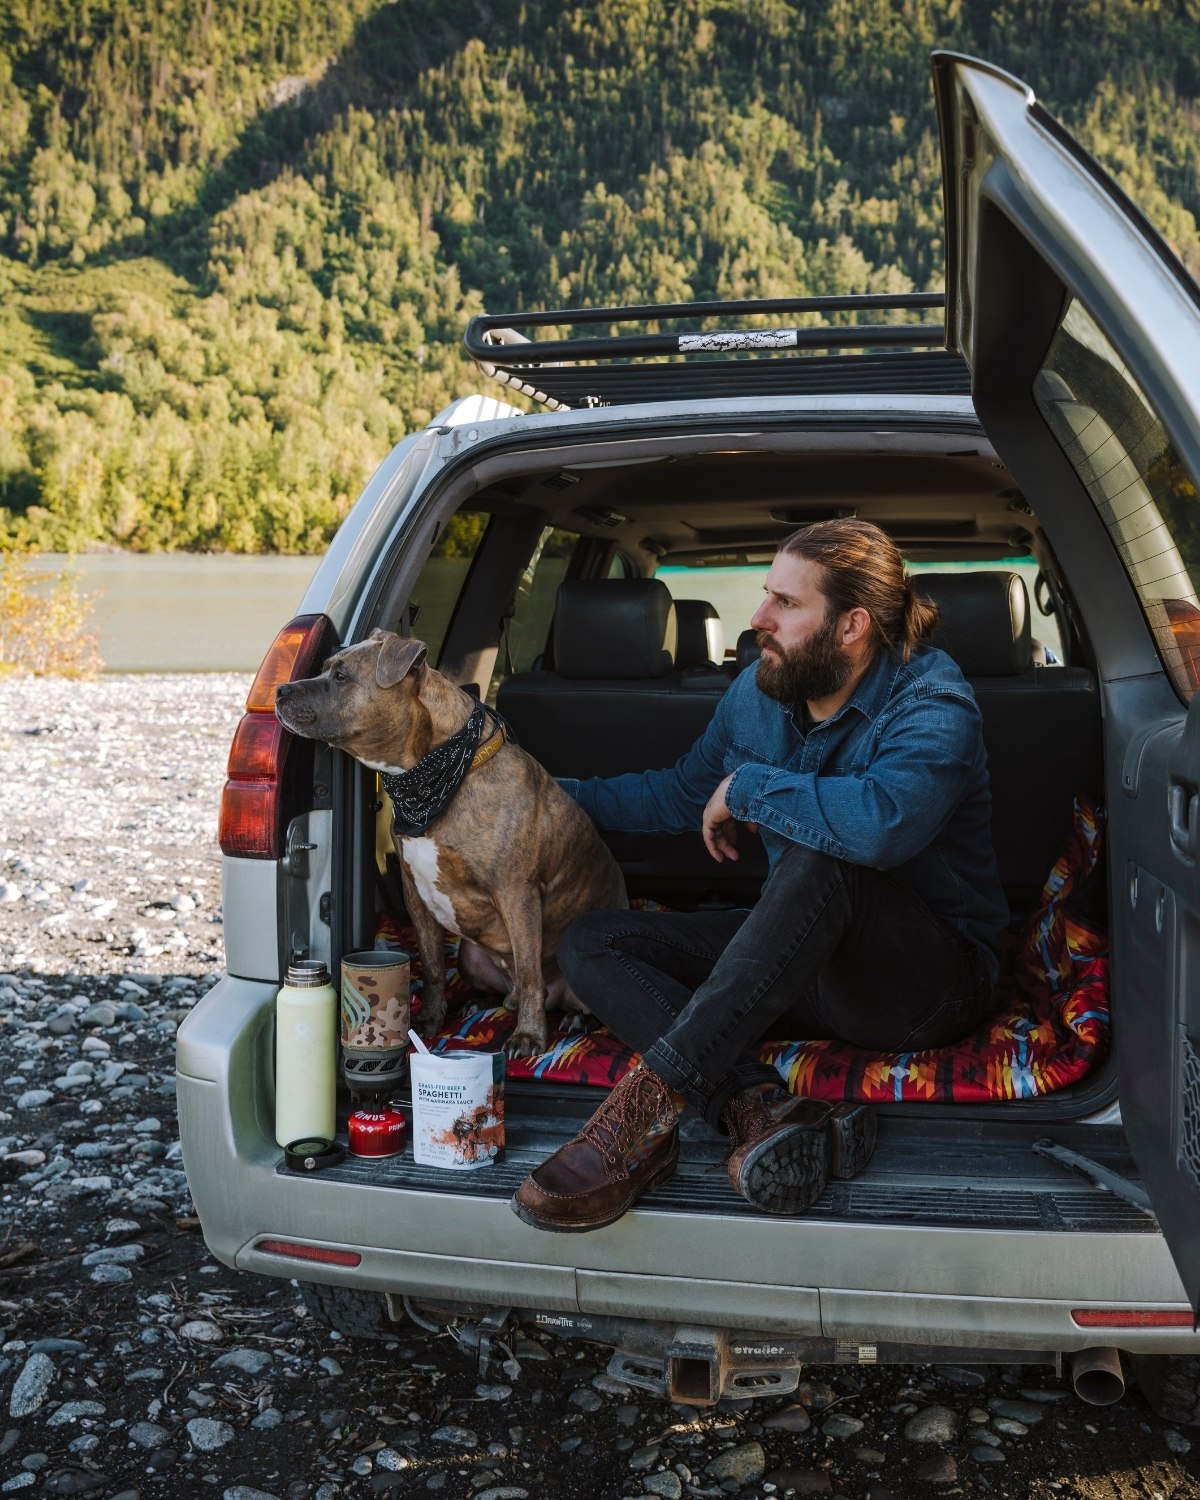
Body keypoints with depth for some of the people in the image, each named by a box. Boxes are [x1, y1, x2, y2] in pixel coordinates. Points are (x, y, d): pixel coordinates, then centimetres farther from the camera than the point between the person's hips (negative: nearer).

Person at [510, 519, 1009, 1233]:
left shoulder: (931, 706, -18)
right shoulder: (758, 692, 4)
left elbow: (883, 820, -41)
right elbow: (681, 794, 22)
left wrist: (746, 788, -26)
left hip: (931, 980, -7)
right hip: (808, 959, 8)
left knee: (820, 860, -38)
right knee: (589, 944, -8)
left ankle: (654, 1098, -40)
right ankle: (759, 1107, -32)